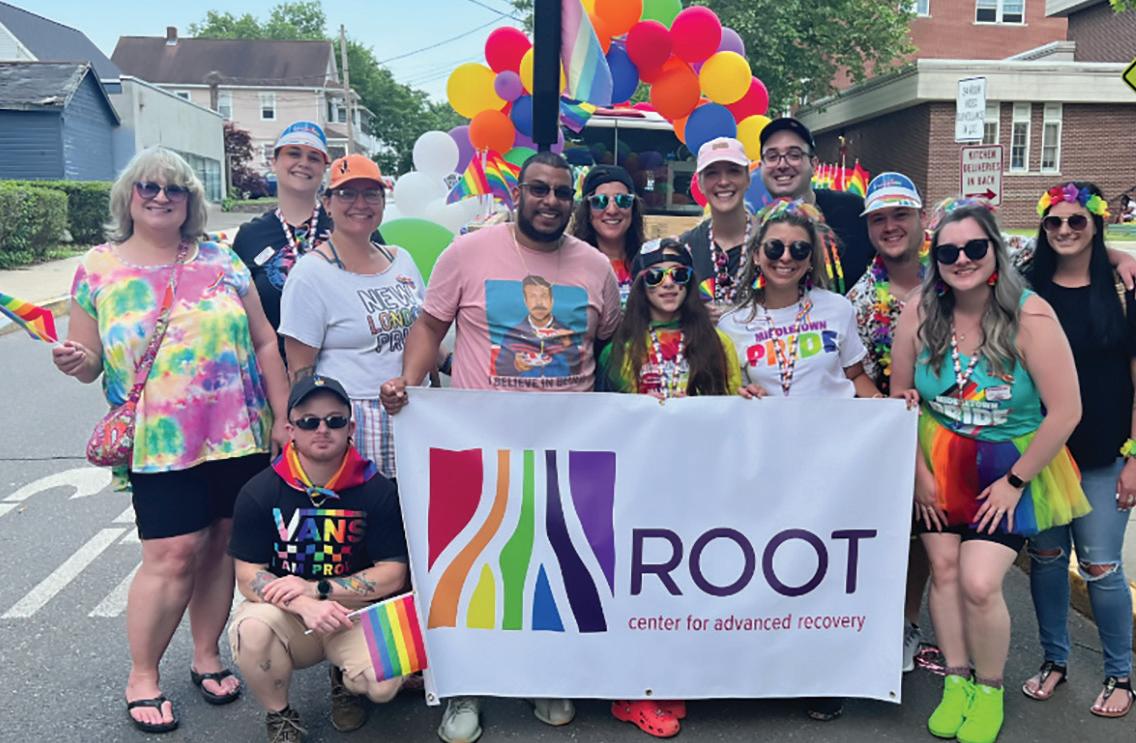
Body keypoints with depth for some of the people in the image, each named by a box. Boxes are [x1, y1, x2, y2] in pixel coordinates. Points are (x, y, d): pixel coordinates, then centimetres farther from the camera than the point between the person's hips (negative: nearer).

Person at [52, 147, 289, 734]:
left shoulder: (220, 261, 7)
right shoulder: (99, 268, 6)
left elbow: (264, 341, 6)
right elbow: (89, 361, 8)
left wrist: (282, 416, 2)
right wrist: (76, 361, -16)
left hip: (239, 436, 2)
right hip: (161, 444, -2)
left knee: (220, 546, 8)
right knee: (173, 555, -6)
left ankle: (206, 657, 28)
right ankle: (142, 677, 15)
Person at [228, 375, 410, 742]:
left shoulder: (377, 490, -8)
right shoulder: (259, 492, -7)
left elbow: (392, 575, -8)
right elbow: (248, 577, -9)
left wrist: (316, 588, -18)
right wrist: (305, 606, -28)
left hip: (357, 615, 0)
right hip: (286, 617, 1)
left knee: (384, 685, -26)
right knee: (249, 628, -33)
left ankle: (343, 680, 15)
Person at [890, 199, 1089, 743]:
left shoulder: (1030, 316, -19)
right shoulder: (920, 313, -10)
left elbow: (1066, 411, -17)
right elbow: (899, 394, 0)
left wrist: (1014, 481, -11)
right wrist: (918, 471, 0)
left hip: (1012, 467, -3)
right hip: (939, 462, 3)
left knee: (979, 583, -10)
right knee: (944, 568, 2)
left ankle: (989, 690, 17)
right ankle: (956, 682, 24)